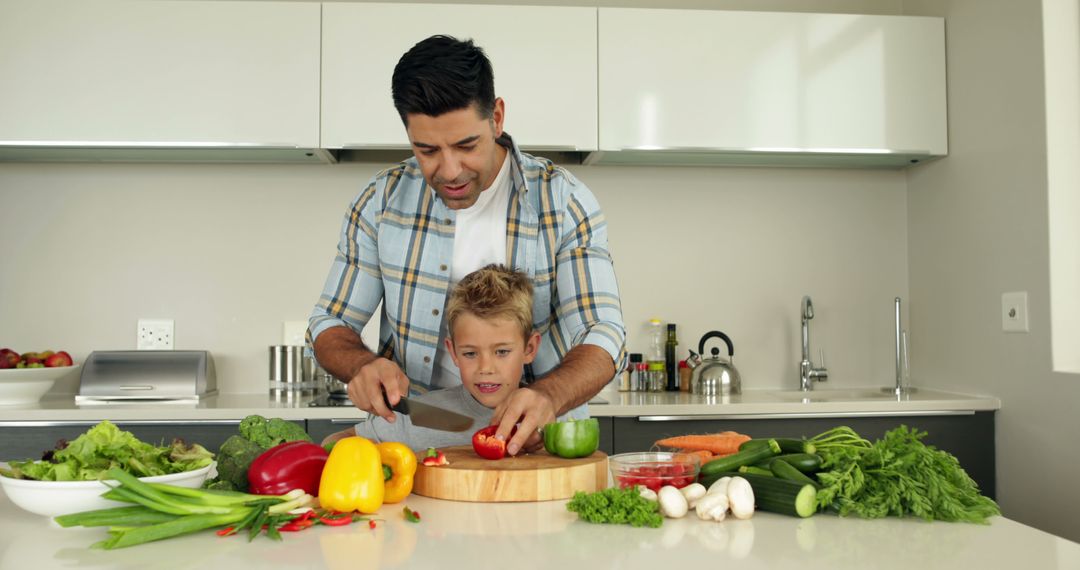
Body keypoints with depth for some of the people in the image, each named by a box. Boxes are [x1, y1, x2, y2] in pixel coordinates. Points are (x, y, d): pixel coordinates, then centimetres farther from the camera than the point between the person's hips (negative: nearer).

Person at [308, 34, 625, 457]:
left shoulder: (564, 203, -2)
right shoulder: (381, 200, 3)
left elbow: (603, 337, -8)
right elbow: (330, 325, 10)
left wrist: (547, 397, -30)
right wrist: (364, 366, -15)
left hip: (530, 446, -1)